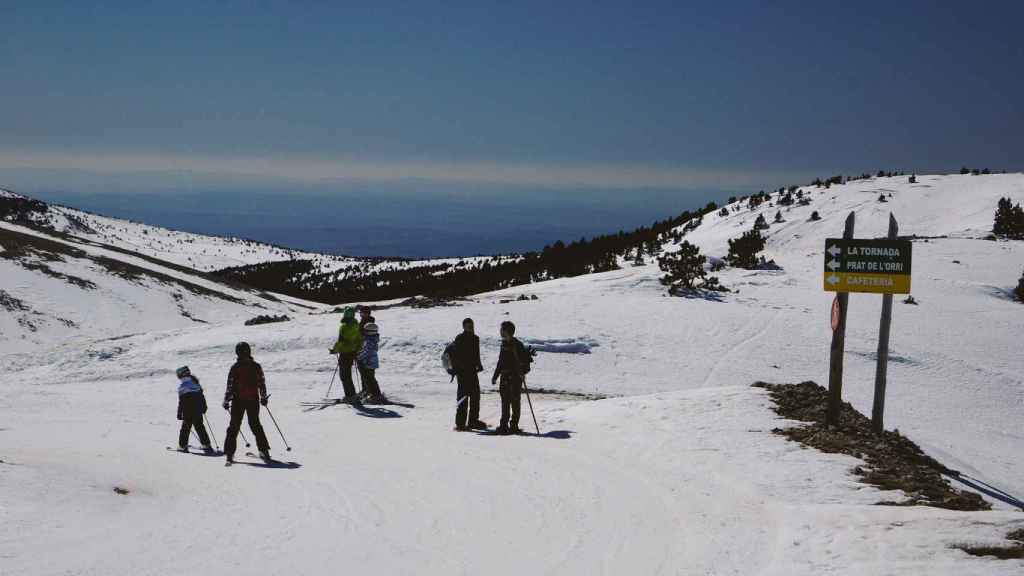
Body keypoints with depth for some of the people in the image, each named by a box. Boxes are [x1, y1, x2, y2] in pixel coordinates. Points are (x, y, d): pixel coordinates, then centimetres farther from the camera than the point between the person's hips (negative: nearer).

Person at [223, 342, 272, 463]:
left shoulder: (235, 367, -8)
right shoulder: (256, 366, 0)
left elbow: (230, 386, -7)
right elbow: (262, 384, 5)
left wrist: (226, 401, -1)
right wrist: (263, 398, 17)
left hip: (238, 401, -2)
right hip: (253, 400, 2)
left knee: (234, 427, 5)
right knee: (255, 425, 13)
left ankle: (229, 453, -1)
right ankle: (264, 450, 7)